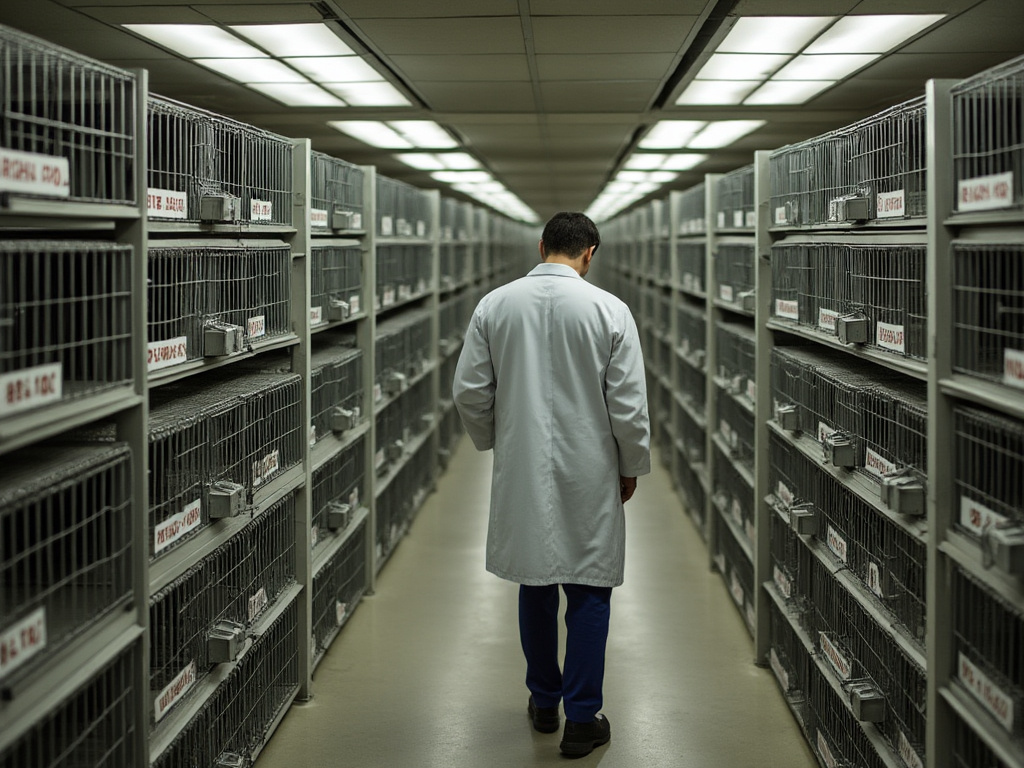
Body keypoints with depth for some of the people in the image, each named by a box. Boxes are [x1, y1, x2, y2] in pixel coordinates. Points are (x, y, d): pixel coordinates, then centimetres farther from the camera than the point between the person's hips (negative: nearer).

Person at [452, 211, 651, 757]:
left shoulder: (494, 305, -3)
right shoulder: (608, 310, -11)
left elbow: (468, 391, 1)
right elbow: (629, 405, -9)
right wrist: (630, 467, 6)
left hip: (520, 473, 3)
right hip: (587, 475, -3)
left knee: (534, 586, 17)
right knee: (589, 591, 7)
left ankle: (544, 703, 30)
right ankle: (582, 720, 11)